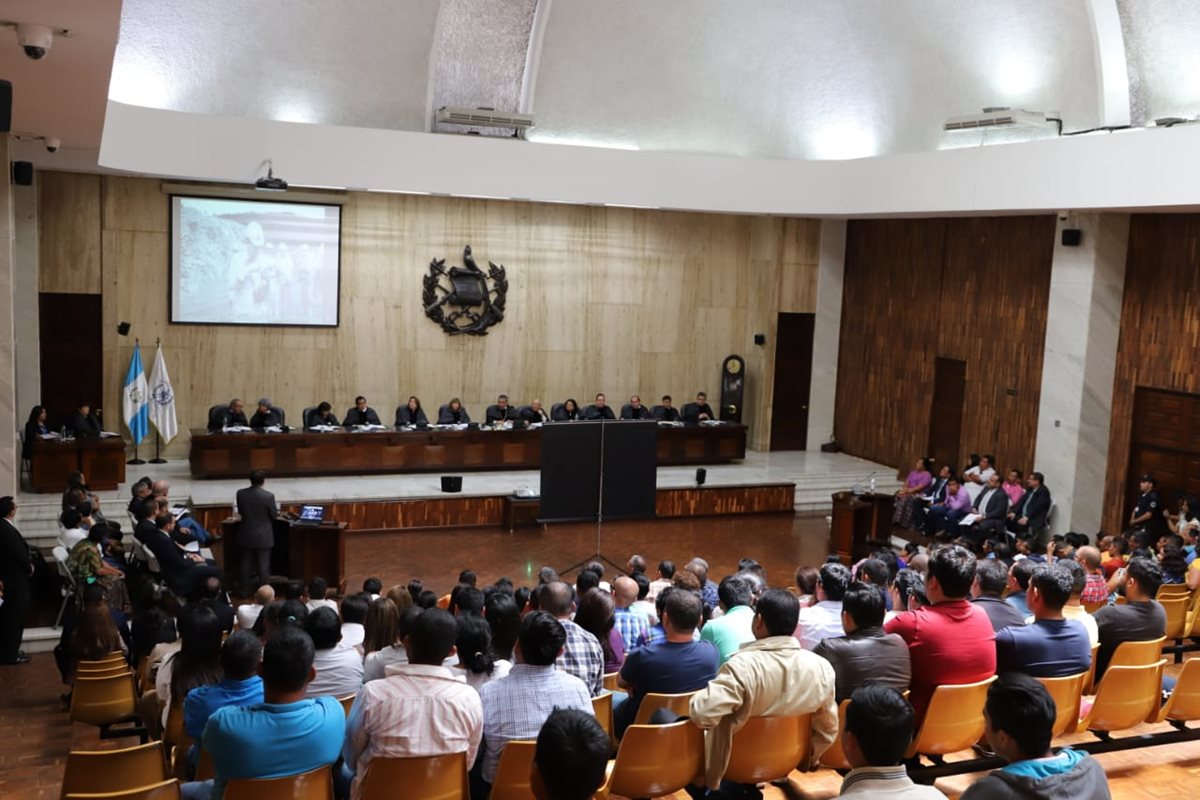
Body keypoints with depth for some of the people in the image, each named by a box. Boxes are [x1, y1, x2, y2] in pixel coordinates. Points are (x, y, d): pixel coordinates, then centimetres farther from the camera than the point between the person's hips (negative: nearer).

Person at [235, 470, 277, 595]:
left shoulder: (240, 493, -9)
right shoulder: (268, 496, -20)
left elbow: (240, 512, 5)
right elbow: (274, 515, -8)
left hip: (246, 535, 3)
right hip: (263, 537, -3)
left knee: (246, 564, 16)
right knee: (263, 565, 7)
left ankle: (245, 590, 24)